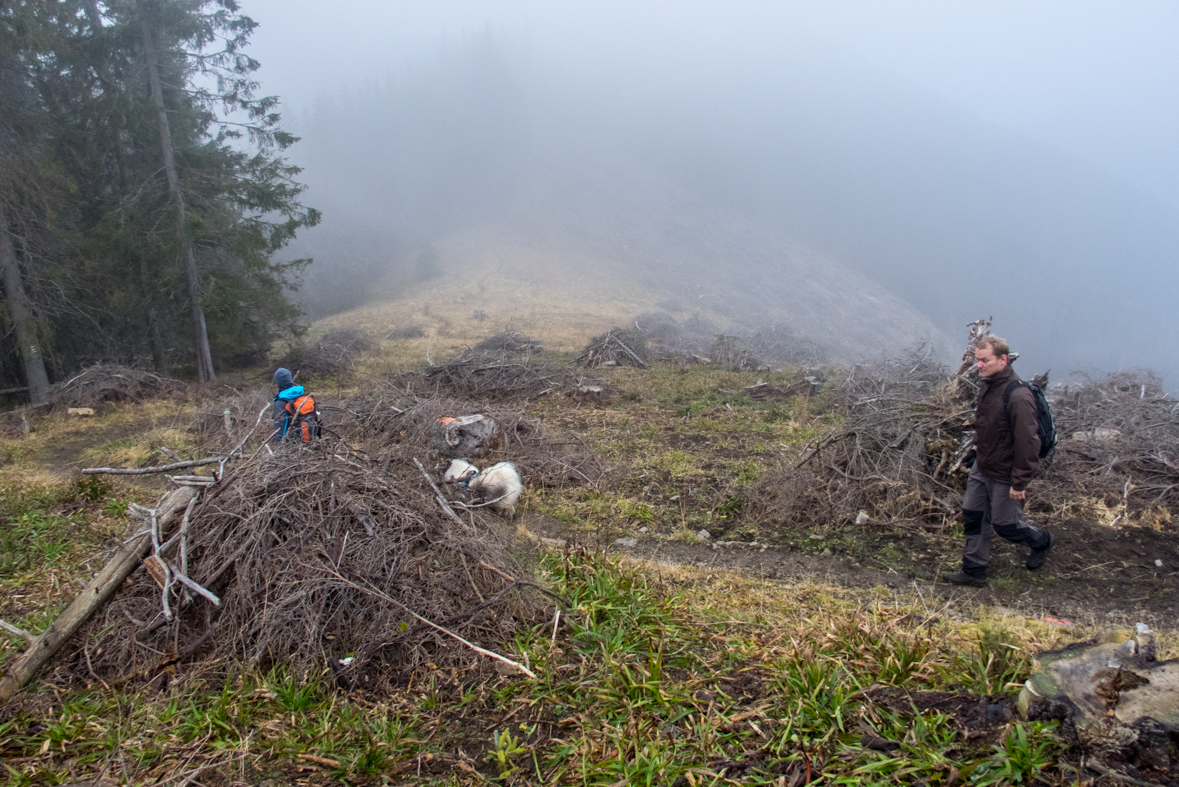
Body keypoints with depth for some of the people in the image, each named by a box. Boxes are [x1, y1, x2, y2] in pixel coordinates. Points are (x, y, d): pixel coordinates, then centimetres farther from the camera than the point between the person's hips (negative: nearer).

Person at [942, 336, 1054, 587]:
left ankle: (1041, 542, 39)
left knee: (1004, 525, 9)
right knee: (972, 517, 12)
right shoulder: (987, 385, 0)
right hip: (981, 468, 8)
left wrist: (1019, 483, -22)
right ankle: (973, 571, 24)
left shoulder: (1018, 395, -27)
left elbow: (1027, 443, -25)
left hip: (1004, 476, -8)